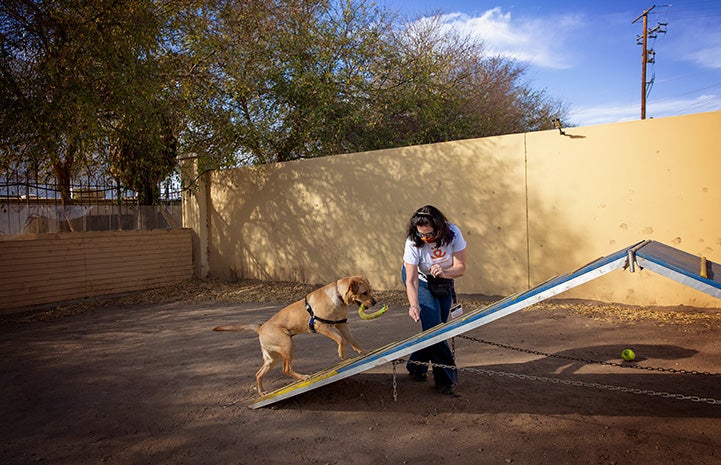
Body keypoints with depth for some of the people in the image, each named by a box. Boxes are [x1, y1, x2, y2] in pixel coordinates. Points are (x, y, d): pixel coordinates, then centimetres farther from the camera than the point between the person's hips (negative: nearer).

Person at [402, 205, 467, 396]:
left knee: (438, 326, 6)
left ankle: (416, 366, 26)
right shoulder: (413, 242, -33)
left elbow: (461, 267, -23)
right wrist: (414, 305, -46)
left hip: (444, 279, 3)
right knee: (433, 326, -15)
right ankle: (446, 379, -7)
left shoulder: (453, 233, -28)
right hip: (421, 278, -3)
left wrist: (443, 273, -43)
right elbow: (411, 280, -31)